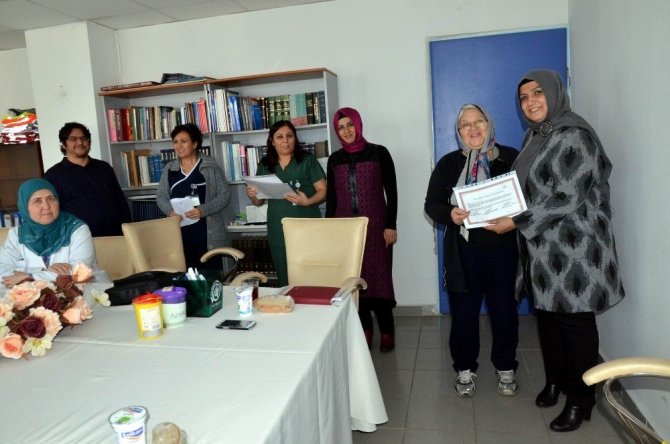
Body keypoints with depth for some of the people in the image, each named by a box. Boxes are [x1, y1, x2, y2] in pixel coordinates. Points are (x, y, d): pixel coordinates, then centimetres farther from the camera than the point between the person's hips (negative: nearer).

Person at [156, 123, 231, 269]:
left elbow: (225, 194, -4)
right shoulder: (169, 169, 11)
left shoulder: (210, 166, -1)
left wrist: (203, 210, -18)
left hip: (207, 232, -3)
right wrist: (171, 211, -10)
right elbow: (160, 196, 12)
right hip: (179, 233, 3)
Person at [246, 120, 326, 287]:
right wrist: (252, 195, -7)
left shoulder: (307, 160, 0)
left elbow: (323, 190, -2)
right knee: (285, 281, 9)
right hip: (279, 232, 3)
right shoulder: (265, 165, 9)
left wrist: (308, 201, -21)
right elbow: (259, 201, 15)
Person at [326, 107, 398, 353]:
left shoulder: (378, 153, -1)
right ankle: (365, 328, 19)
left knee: (379, 277, -1)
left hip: (375, 226, -3)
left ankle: (387, 331, 13)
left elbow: (391, 192, -2)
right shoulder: (334, 159, 8)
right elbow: (331, 198, 10)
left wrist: (391, 226, -8)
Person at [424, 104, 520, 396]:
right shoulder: (449, 163, 4)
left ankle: (506, 368, 32)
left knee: (504, 310, 10)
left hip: (503, 249, 0)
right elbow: (432, 204, 3)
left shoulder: (511, 158, 3)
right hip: (463, 251, 0)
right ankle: (465, 369, 27)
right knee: (463, 312, 7)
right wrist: (449, 215, -18)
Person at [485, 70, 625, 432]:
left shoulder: (574, 136, -14)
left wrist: (516, 222, -19)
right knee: (547, 315, 15)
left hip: (573, 248, -7)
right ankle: (555, 381, 33)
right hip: (542, 247, 8)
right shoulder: (535, 137, 11)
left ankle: (580, 399, 18)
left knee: (575, 321, 2)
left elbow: (567, 199, -20)